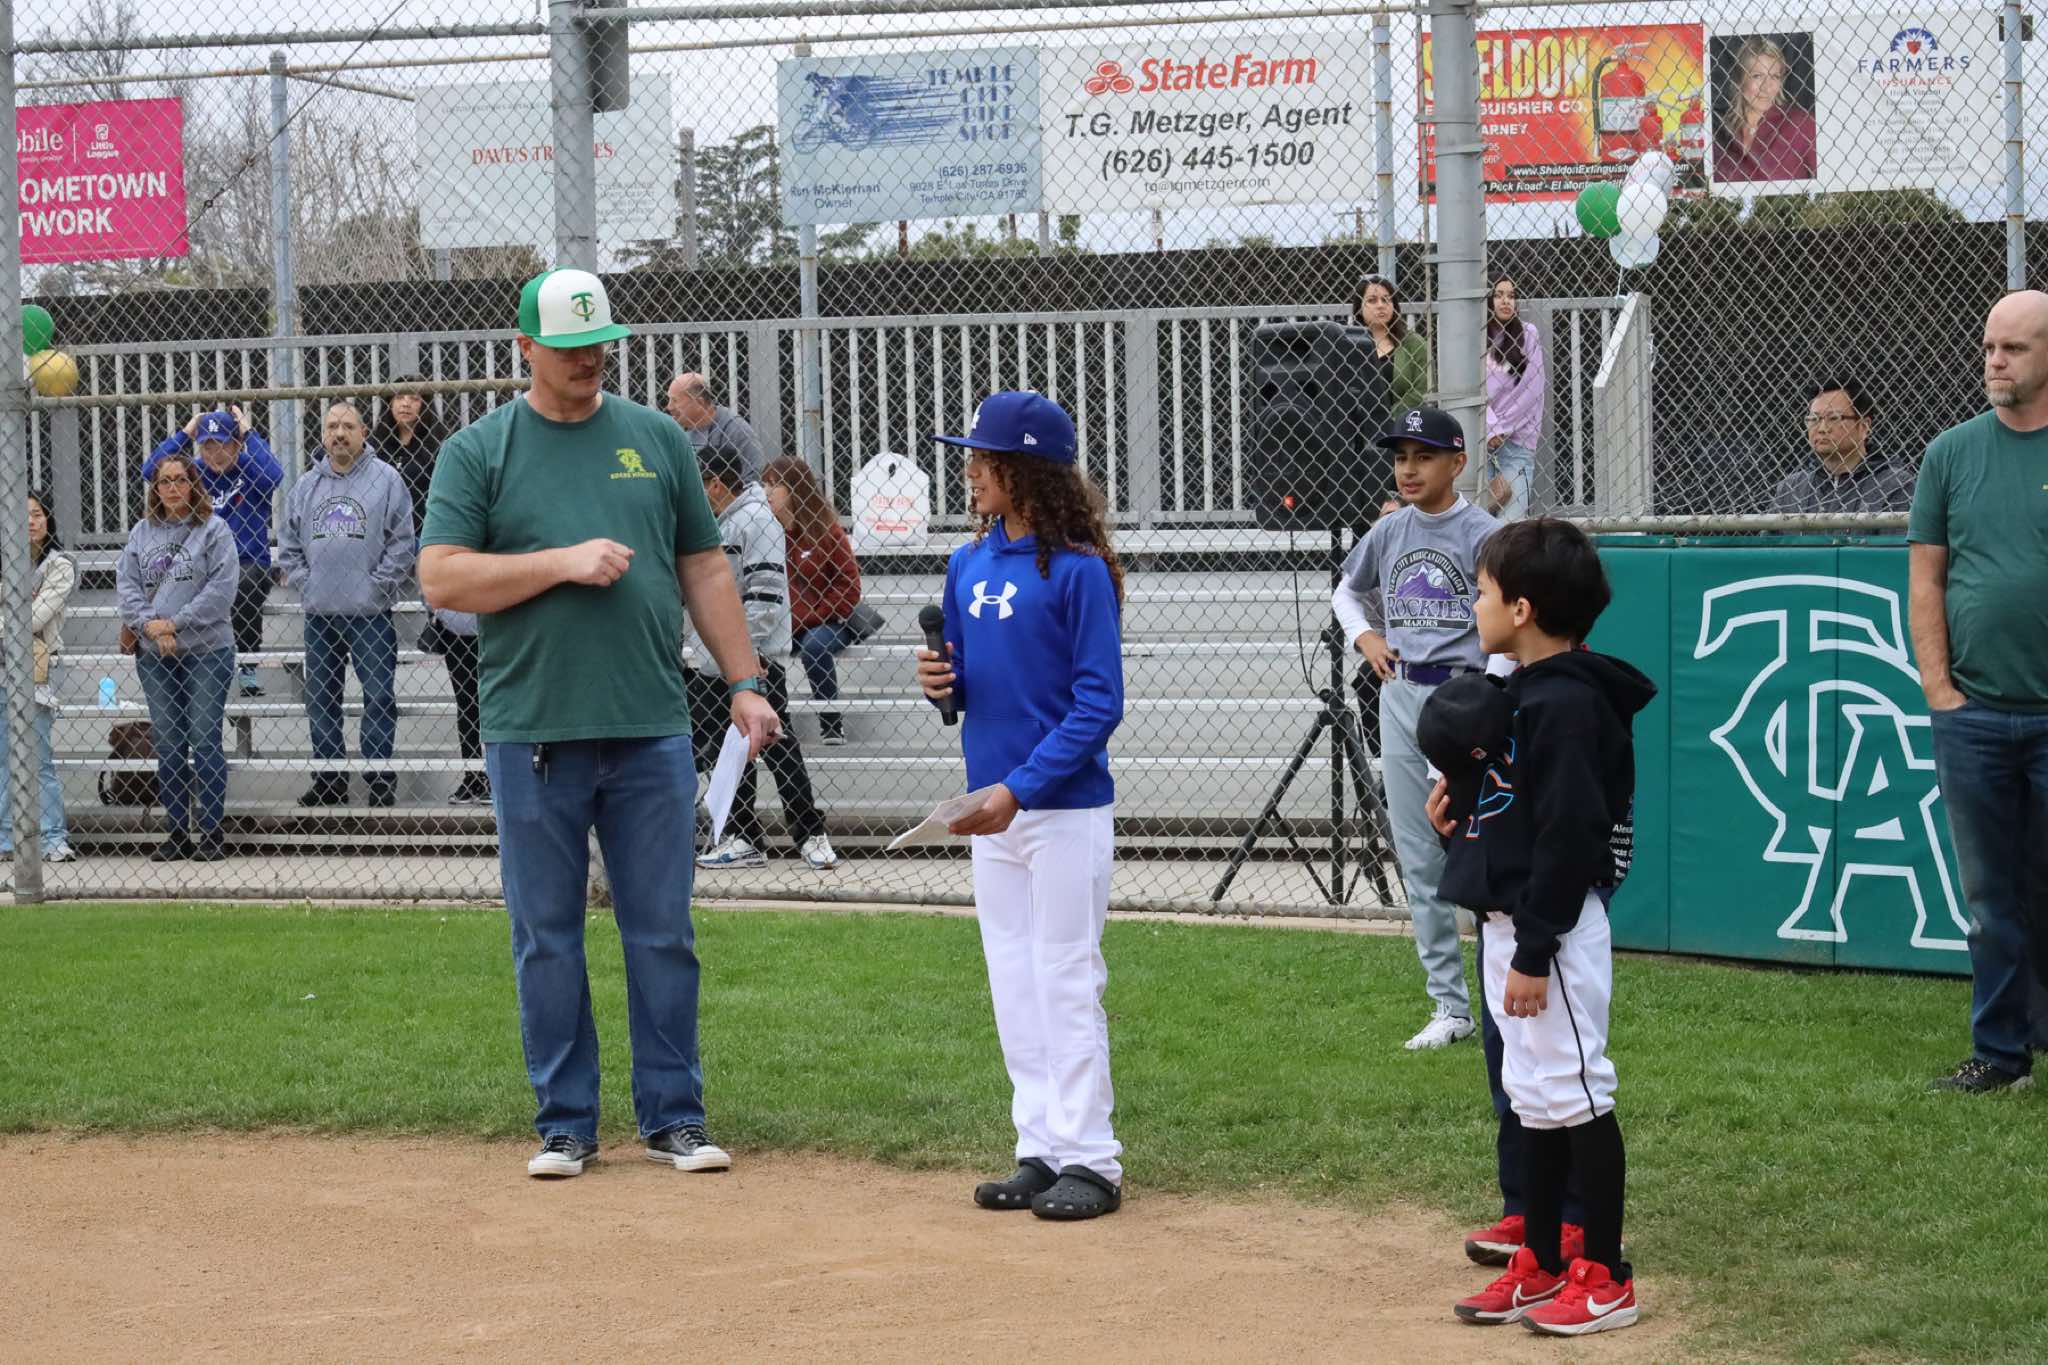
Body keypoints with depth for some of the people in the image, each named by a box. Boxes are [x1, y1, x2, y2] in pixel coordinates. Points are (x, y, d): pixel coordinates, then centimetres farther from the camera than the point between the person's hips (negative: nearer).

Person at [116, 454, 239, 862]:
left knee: (204, 741, -3)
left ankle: (210, 831, 3)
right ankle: (176, 831, 14)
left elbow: (222, 586, -11)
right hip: (153, 653, 4)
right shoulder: (142, 532, 10)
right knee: (167, 744, 7)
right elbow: (126, 583, 5)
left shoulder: (214, 529, -3)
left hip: (206, 649, -4)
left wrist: (176, 623, -14)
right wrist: (149, 624, -11)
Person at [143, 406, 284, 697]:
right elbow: (150, 470, -4)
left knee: (243, 591, -35)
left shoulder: (249, 470, -1)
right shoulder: (196, 472, 8)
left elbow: (274, 475, -25)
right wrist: (184, 433, -2)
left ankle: (250, 668, -16)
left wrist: (249, 433, -15)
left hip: (250, 564, -3)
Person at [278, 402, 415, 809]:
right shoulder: (306, 485, 11)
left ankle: (380, 777, 3)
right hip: (319, 613, 5)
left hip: (370, 612, -4)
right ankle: (329, 776, 18)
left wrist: (376, 586, -9)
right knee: (320, 699, 9)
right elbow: (288, 545, 16)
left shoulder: (385, 479, -2)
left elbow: (402, 543, -5)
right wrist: (304, 581, 4)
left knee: (379, 696, -4)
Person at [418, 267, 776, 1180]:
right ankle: (565, 1123, 14)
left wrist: (743, 682, 7)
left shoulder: (657, 439, 12)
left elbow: (704, 570, 15)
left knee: (663, 933, 4)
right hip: (533, 735, -2)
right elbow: (441, 579, -6)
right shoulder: (476, 452, 4)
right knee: (547, 940, 4)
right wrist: (564, 562, -13)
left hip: (652, 731, 2)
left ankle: (673, 1118, 12)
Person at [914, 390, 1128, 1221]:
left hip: (1065, 803, -7)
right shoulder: (969, 564, 9)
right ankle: (1041, 1149, 18)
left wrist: (1021, 788, -21)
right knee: (1014, 986, 10)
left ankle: (1089, 1160, 5)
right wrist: (942, 681, -5)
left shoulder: (1078, 569, -12)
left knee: (1067, 981, -3)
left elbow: (1098, 704, -15)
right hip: (991, 807, 7)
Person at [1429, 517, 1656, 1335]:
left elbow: (1568, 837, -22)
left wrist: (1535, 953, -21)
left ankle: (1606, 1279, 3)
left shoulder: (1568, 705, -19)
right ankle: (1542, 1266, 23)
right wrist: (1454, 816, 4)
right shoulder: (1520, 695, 13)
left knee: (1575, 1095, -4)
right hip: (1510, 923, 10)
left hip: (1554, 931, -10)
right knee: (1533, 1099, 15)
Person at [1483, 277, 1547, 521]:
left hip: (1517, 440, -1)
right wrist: (1490, 430, -10)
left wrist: (1501, 428, -3)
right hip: (1479, 440, 1)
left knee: (1512, 518, -11)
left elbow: (1532, 390, -1)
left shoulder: (1527, 334, 4)